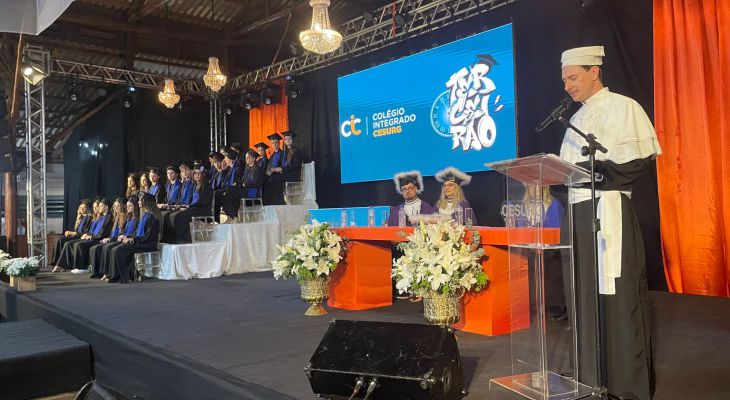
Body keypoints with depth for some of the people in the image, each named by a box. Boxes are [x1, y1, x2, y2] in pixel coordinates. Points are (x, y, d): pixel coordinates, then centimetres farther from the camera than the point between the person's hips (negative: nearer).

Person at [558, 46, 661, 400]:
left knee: (616, 296, -5)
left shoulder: (622, 107, -1)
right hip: (577, 210, 7)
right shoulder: (577, 119, 20)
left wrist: (592, 169, -15)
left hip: (608, 210, -7)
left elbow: (641, 157, -10)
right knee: (584, 295, 8)